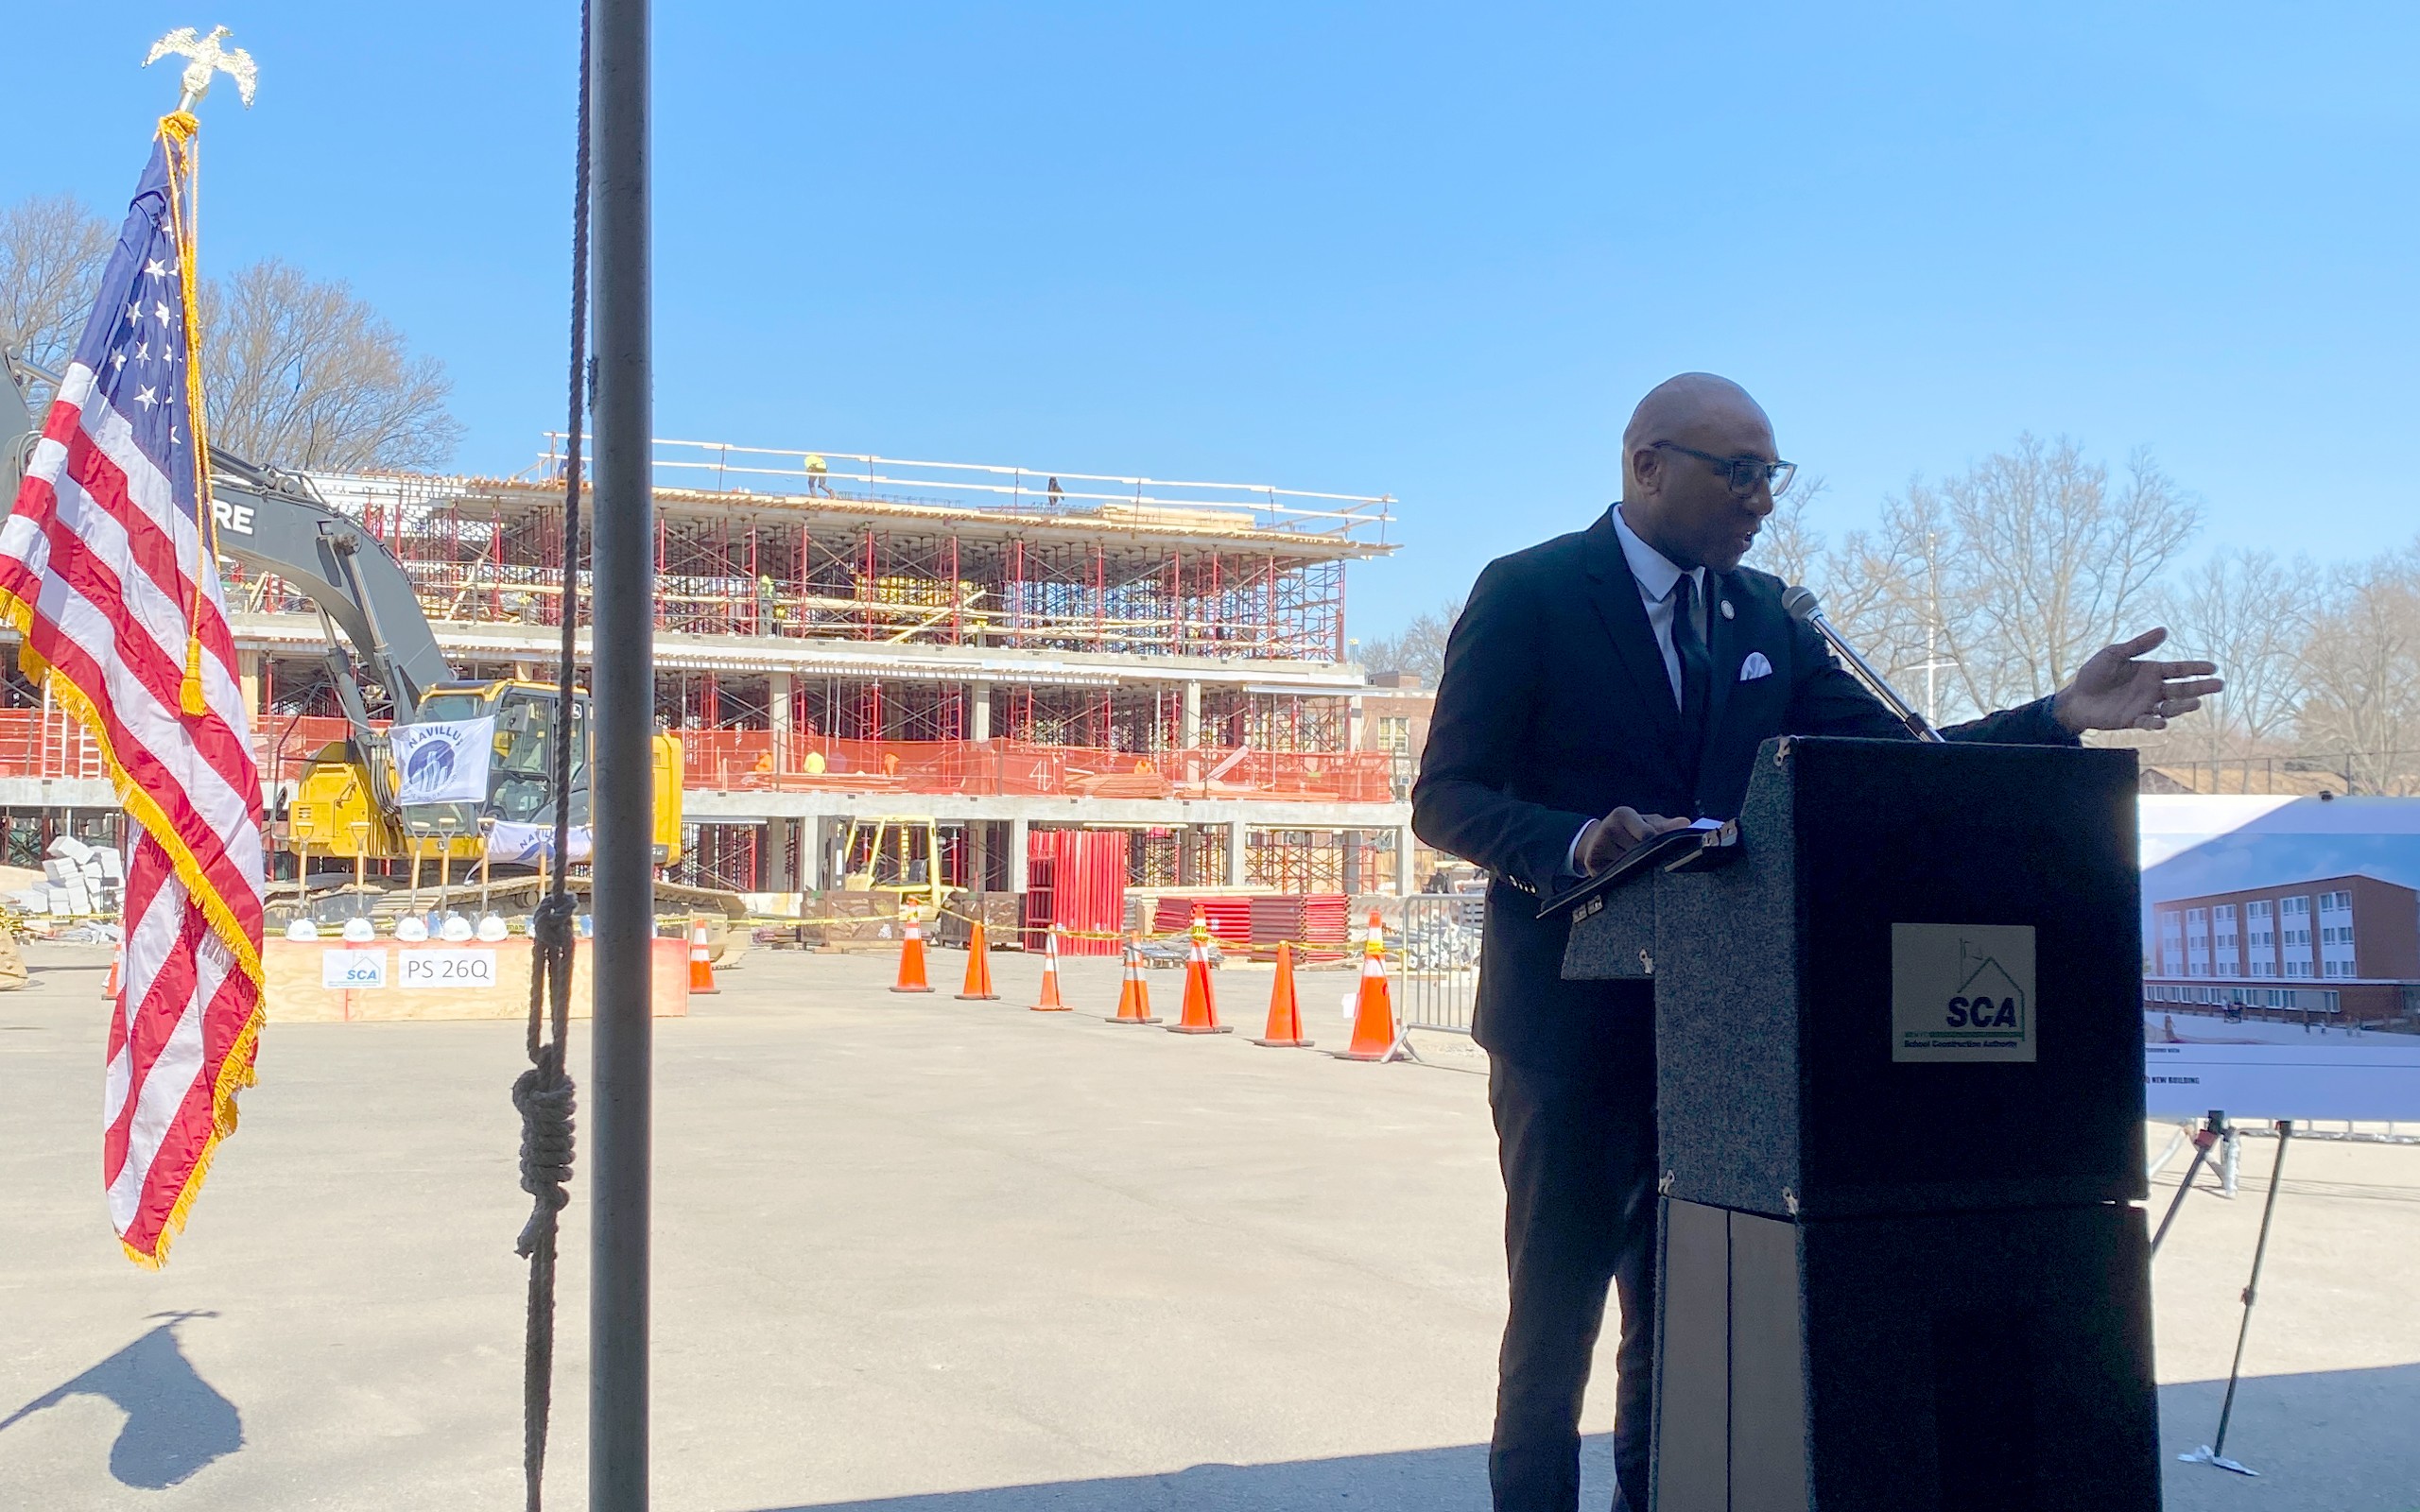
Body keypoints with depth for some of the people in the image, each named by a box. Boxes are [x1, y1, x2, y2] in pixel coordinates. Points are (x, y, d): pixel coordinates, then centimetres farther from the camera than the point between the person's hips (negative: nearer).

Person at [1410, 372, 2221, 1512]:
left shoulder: (1760, 614, 11)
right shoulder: (1529, 594, -7)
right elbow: (1446, 801, -10)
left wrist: (2060, 716, -7)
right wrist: (1576, 845, -28)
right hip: (1571, 1016, -5)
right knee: (1560, 1300, 4)